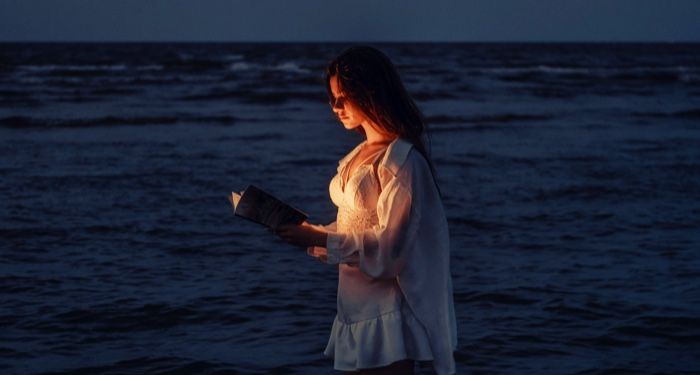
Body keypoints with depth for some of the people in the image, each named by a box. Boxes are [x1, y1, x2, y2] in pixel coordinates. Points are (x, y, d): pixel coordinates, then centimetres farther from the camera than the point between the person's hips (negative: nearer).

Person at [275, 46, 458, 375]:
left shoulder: (400, 160, -14)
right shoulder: (359, 156, 13)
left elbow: (388, 242, -18)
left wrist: (320, 240, -19)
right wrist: (309, 233, -1)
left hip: (387, 312, -8)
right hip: (356, 305, 8)